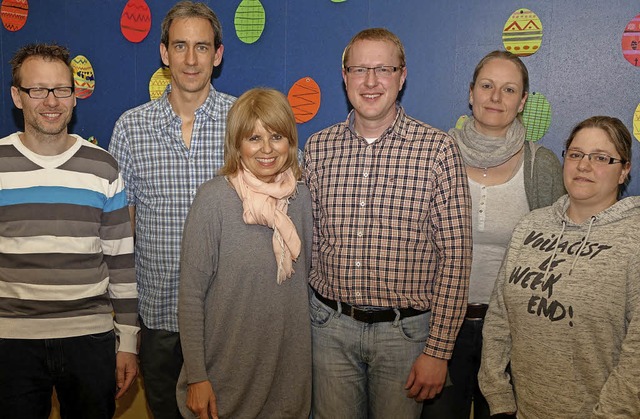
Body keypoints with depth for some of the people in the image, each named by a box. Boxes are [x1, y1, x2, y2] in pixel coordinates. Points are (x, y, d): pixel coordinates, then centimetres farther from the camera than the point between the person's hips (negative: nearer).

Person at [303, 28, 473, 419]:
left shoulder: (438, 149, -8)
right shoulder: (318, 147, 2)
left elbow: (455, 257, -9)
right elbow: (308, 238, 9)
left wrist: (438, 350, -9)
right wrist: (311, 308, 5)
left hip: (405, 328, -2)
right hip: (330, 326, 3)